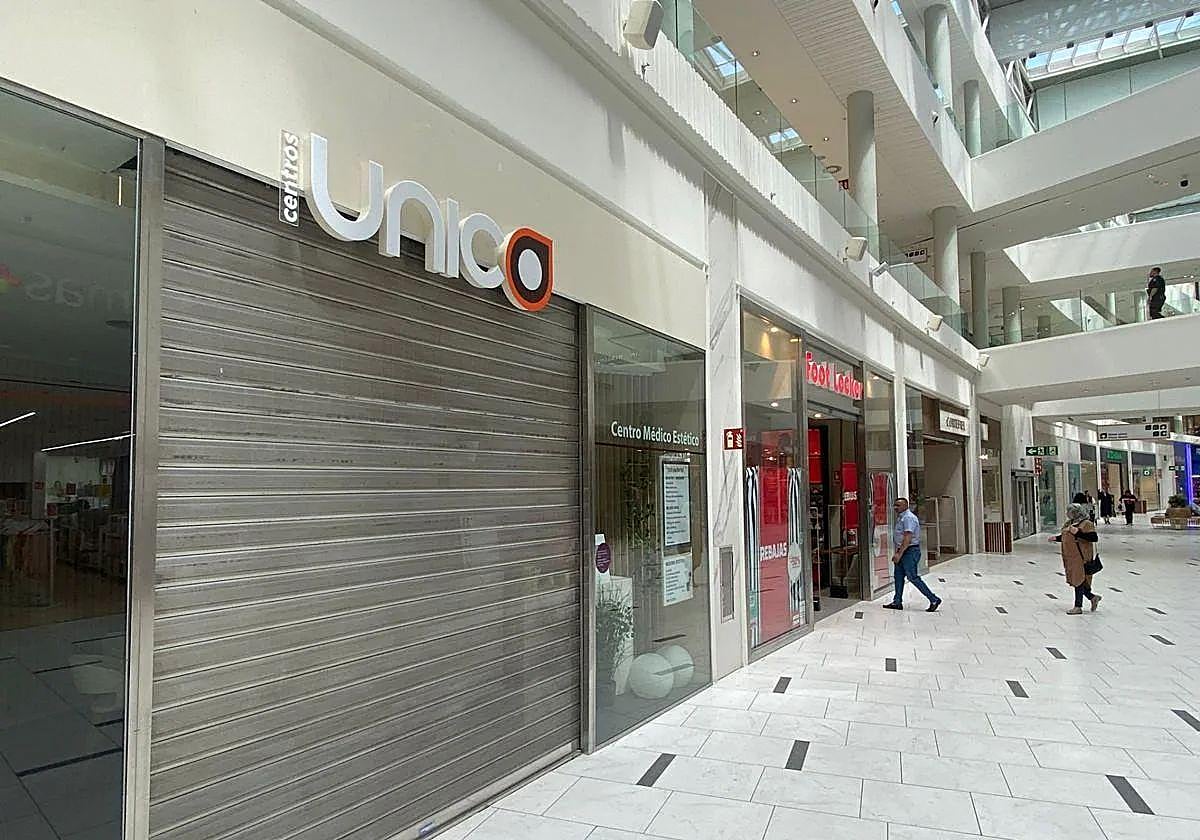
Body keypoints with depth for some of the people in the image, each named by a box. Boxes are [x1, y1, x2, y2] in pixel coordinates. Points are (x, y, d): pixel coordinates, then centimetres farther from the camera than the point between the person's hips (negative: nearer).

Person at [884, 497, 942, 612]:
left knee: (913, 577, -8)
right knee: (898, 576, 10)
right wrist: (897, 553, 19)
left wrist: (899, 554, -25)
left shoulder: (908, 518, -17)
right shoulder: (900, 517, 16)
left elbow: (908, 538, -23)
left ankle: (934, 600, -1)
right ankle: (897, 602, 14)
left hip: (910, 551, -10)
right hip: (903, 551, 10)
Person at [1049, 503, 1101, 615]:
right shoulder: (1068, 523, 12)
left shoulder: (1086, 524, -12)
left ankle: (1078, 607, 6)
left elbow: (1094, 538, -22)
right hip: (1070, 558, 8)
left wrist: (1078, 532, -29)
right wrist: (1056, 538, 9)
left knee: (1079, 581, -2)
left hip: (1081, 558, -8)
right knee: (1074, 580, 12)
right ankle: (1093, 597, 30)